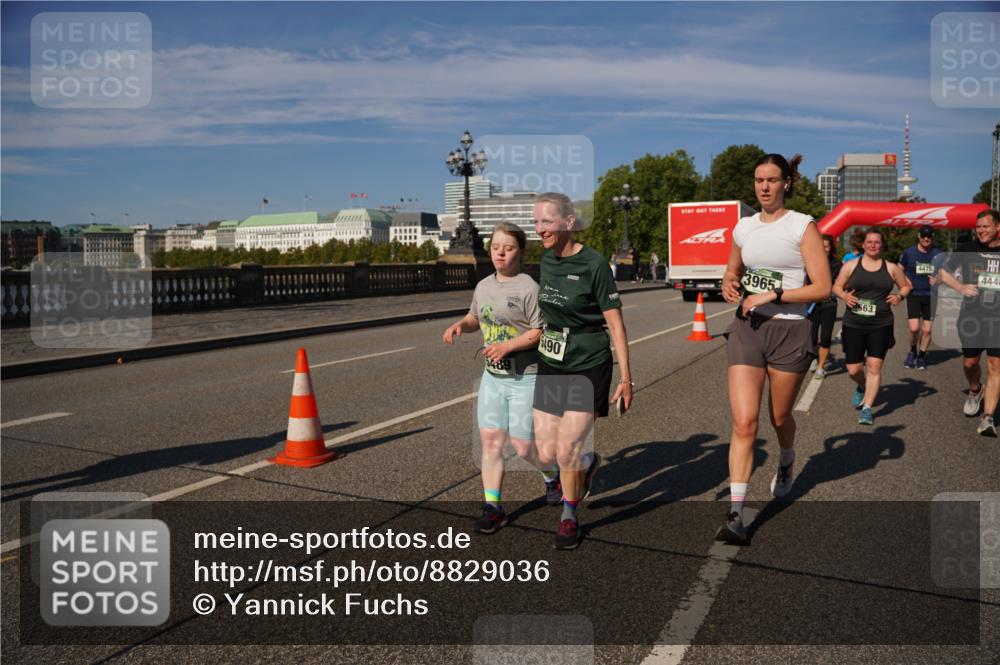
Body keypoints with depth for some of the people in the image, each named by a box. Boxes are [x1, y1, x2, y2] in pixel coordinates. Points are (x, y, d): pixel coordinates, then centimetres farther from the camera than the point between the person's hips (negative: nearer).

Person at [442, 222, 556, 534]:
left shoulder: (528, 288, -13)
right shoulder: (484, 286, 9)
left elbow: (541, 332, -16)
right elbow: (475, 316, 24)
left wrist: (507, 346, -25)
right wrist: (460, 325, 3)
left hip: (525, 379, -6)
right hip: (492, 377, 6)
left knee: (523, 446, 2)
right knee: (490, 442, 4)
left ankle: (553, 476, 34)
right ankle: (493, 507, 15)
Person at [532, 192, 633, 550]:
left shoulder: (593, 264, -14)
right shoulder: (546, 259, 3)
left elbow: (615, 322, -12)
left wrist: (625, 377, -12)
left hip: (588, 368, -6)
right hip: (550, 365, 6)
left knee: (566, 450, -5)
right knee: (546, 454, 5)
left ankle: (569, 517, 22)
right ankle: (587, 463, 39)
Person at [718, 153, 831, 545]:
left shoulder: (802, 227, -5)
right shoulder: (743, 227, 8)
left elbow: (822, 288, -11)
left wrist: (772, 295, -18)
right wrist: (728, 285, 2)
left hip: (789, 331, -2)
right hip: (747, 328, 3)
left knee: (779, 418, 15)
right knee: (744, 422, -8)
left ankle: (786, 464, 51)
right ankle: (735, 515, -8)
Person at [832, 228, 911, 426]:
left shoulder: (891, 268, 6)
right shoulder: (851, 265, 4)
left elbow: (906, 286, 18)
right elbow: (837, 286, 11)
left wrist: (899, 296, -3)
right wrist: (844, 296, -10)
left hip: (881, 325, 0)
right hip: (853, 325, 1)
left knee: (874, 366, -9)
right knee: (853, 369, 3)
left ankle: (867, 408, -1)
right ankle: (862, 388, 39)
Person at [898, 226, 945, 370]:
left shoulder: (938, 254, 0)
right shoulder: (909, 252, -3)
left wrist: (938, 280, -11)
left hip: (931, 296, 2)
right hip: (913, 295, -1)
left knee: (927, 329, 3)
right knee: (914, 328, -11)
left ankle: (922, 356, 22)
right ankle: (913, 351, 17)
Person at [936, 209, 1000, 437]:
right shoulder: (967, 249, 1)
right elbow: (943, 272, 7)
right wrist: (960, 287, -9)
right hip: (971, 316, 1)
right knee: (970, 362, 8)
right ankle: (975, 391, 41)